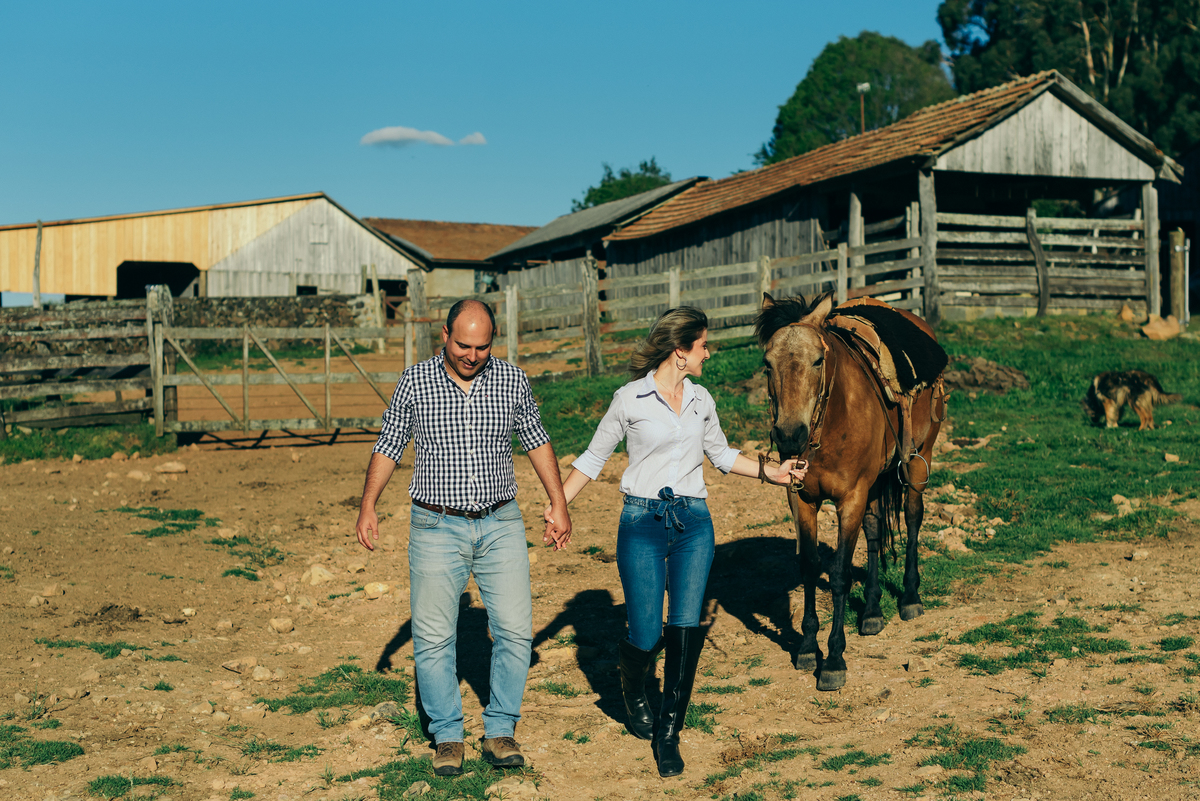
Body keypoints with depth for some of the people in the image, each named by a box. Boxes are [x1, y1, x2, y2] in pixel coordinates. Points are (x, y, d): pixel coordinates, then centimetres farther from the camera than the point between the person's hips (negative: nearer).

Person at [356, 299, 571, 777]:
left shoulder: (512, 381, 1)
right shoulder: (415, 382, -3)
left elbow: (536, 441, 12)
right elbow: (389, 446, 5)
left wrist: (559, 505, 10)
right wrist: (368, 505, -4)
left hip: (500, 525, 1)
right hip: (437, 528, -1)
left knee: (515, 630, -2)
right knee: (433, 638, 0)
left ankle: (500, 731, 13)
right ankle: (448, 736, 15)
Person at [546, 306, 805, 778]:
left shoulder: (700, 400, 11)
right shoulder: (630, 399, -3)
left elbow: (721, 455, 26)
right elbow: (594, 458, 4)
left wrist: (772, 473, 19)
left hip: (694, 523, 4)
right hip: (643, 524, -4)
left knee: (685, 629, -6)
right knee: (647, 636, -5)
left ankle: (669, 732, 6)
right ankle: (633, 691, 30)